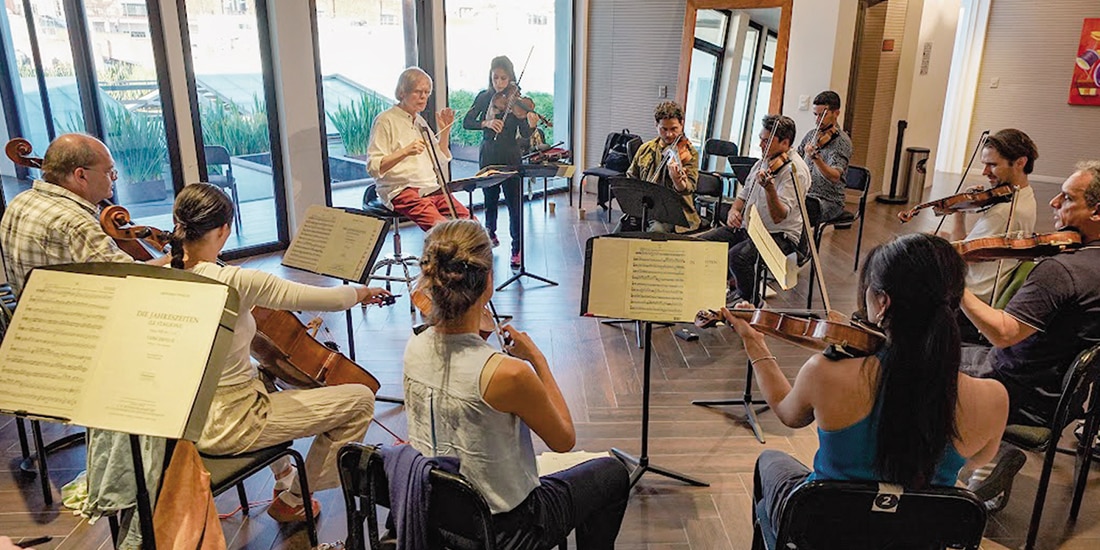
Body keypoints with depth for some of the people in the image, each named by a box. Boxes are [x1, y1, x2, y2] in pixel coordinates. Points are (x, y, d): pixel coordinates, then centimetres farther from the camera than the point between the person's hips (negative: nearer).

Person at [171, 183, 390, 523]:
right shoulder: (233, 282, -27)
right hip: (228, 425, -9)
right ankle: (293, 499, 17)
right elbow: (321, 299, -20)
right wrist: (358, 292, -1)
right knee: (361, 399, -2)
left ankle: (283, 476, 47)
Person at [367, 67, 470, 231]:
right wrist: (405, 151, -22)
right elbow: (373, 168, -10)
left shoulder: (421, 121, 21)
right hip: (401, 191, -7)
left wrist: (445, 131, 12)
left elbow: (440, 165, 22)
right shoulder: (385, 120, -1)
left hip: (431, 189, 7)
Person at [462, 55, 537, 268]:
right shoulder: (484, 97, 3)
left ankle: (517, 249, -4)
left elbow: (524, 134, -12)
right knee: (490, 197, 17)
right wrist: (486, 123, -20)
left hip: (510, 157, -3)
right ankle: (490, 232, 41)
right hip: (488, 155, 3)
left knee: (515, 201, -8)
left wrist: (531, 125, -34)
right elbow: (466, 122, -3)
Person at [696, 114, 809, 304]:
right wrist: (734, 210, -1)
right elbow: (744, 194, 21)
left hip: (780, 235, -8)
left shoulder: (795, 170, -17)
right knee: (702, 242, -6)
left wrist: (770, 189, -43)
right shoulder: (764, 162, 10)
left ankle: (750, 300, -5)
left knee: (738, 256, -33)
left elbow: (779, 217, -26)